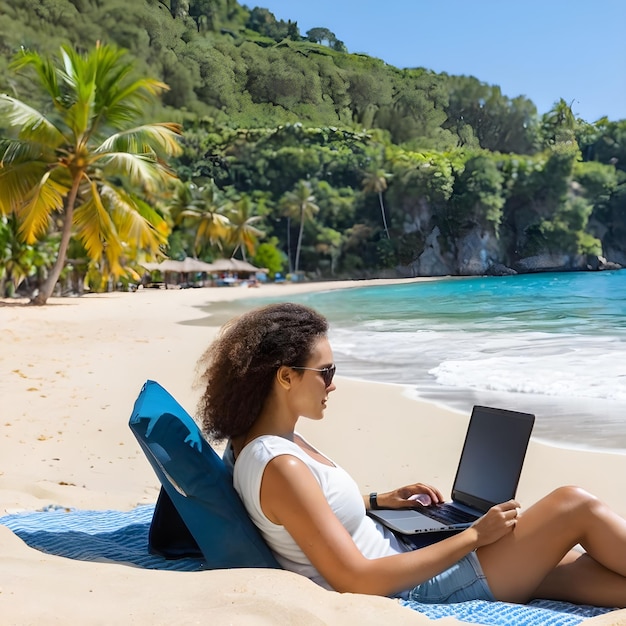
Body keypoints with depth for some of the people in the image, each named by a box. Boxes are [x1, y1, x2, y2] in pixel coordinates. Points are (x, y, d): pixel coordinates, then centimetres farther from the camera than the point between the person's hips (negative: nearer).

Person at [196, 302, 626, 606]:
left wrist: (377, 501, 13)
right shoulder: (279, 467, -26)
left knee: (589, 569, 7)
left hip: (403, 557, 9)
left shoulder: (273, 441, 3)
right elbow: (358, 581, -26)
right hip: (412, 589, -9)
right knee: (577, 506, -8)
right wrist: (473, 536, -18)